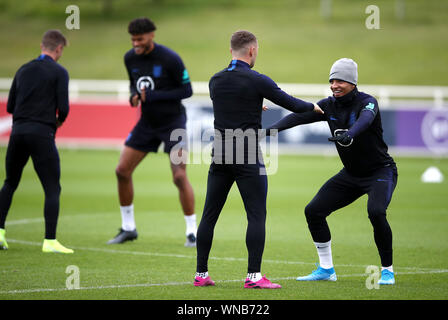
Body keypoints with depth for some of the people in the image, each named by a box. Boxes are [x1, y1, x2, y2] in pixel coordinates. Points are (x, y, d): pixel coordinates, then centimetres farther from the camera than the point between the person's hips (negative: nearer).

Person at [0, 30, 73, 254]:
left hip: (18, 132, 5)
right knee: (52, 189, -2)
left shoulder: (23, 70, 14)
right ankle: (50, 241, -10)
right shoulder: (59, 72, -1)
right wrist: (59, 121, 12)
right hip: (42, 132, -5)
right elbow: (63, 107, -9)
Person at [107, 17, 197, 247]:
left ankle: (192, 232, -2)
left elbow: (186, 90, -14)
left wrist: (153, 96, -24)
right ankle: (128, 228, 15)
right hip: (147, 122, 6)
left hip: (173, 121, -6)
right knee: (122, 171, 1)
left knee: (180, 177, -14)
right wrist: (134, 96, -11)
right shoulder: (130, 58, -2)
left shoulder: (170, 59, -19)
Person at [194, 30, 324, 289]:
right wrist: (313, 107, 19)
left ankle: (201, 274, 12)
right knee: (257, 216, -2)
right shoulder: (257, 81, -9)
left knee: (209, 216, 10)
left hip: (220, 158, 5)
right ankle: (254, 276, -8)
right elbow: (289, 103, -1)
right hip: (248, 159, -5)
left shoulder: (215, 81, 8)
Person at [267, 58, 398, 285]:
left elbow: (365, 120, -42)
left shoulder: (367, 102, -19)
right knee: (314, 211, -1)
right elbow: (299, 116, -13)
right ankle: (326, 270, 13)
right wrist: (272, 128, -30)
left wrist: (349, 134, -64)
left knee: (375, 211, -31)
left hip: (381, 172, -7)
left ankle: (387, 270, -14)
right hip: (351, 174, 7)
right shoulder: (329, 105, -2)